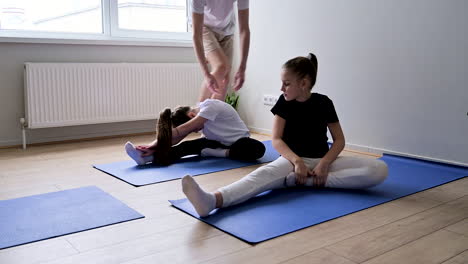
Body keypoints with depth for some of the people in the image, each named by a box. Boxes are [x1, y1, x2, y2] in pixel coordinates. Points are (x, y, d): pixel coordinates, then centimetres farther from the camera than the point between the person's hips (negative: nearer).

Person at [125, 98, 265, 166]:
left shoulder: (210, 107, -29)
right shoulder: (197, 115, -6)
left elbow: (183, 130, -35)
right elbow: (177, 137, -16)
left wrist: (157, 143, -35)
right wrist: (155, 147, -31)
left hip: (238, 142, -6)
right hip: (219, 142, 6)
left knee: (258, 149, -40)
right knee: (188, 146, -21)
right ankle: (147, 157, -37)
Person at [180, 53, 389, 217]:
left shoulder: (323, 103, 0)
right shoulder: (284, 102, 1)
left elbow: (339, 140, 2)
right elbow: (277, 140, -4)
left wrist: (324, 163, -18)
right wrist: (297, 161, -23)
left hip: (322, 159, 2)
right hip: (293, 158, -1)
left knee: (380, 169, -22)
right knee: (267, 173, -37)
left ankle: (304, 180, -33)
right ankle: (213, 200, -64)